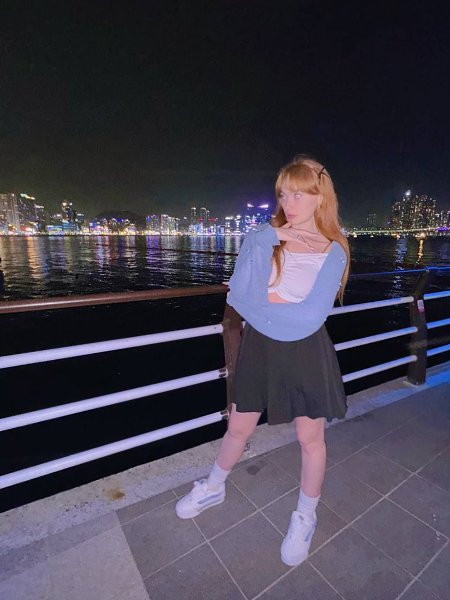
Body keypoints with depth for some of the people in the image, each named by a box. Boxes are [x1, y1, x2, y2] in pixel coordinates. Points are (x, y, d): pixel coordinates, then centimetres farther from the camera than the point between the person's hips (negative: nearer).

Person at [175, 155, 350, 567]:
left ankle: (305, 517, 45)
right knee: (239, 428, 18)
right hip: (259, 348, 2)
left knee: (310, 438, 15)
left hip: (306, 353, -1)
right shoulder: (261, 239, -5)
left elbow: (312, 317, -17)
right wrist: (286, 305, -17)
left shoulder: (333, 252, -7)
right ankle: (214, 488, 49)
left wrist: (262, 300, -13)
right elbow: (238, 297, -15)